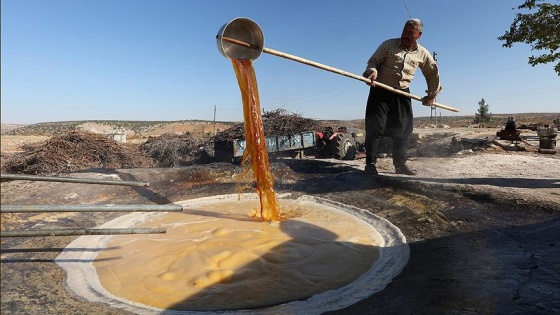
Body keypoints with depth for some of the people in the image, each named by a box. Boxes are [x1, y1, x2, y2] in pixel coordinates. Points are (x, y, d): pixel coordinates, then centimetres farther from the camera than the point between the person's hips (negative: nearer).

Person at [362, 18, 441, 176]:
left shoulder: (422, 53, 9)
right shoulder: (389, 45, 0)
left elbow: (433, 72, 19)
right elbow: (373, 61, -2)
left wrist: (432, 94, 16)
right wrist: (372, 71, -25)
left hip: (402, 95, 4)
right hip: (380, 91, -3)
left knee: (403, 130, 3)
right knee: (375, 127, -13)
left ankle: (400, 164, 14)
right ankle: (370, 164, -9)